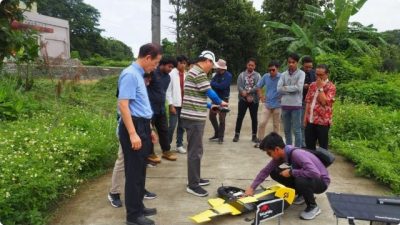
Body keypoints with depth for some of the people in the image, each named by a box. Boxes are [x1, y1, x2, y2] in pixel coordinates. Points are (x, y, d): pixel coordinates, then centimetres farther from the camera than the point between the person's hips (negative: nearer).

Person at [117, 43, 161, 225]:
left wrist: (148, 130, 24)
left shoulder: (138, 75, 15)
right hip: (134, 128, -10)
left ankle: (138, 207, 31)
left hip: (142, 127, 10)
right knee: (134, 172, 0)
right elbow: (123, 105, -22)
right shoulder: (130, 74, -14)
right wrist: (133, 134, -26)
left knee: (140, 171, 17)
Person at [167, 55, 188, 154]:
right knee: (172, 126, -3)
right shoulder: (172, 74, -5)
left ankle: (179, 145, 20)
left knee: (181, 126, 10)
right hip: (175, 104, -4)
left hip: (184, 104, 4)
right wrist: (171, 104, -12)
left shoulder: (187, 74, 7)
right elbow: (168, 90, -7)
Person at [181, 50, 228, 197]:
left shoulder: (194, 72, 20)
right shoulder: (199, 73, -14)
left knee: (195, 150, 18)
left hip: (193, 116, 11)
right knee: (195, 151, -5)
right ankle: (193, 185, 3)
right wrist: (220, 102, 6)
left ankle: (195, 178, 29)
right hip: (194, 118, -11)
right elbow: (209, 92, -12)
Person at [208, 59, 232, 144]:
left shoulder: (228, 76, -13)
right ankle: (217, 134, 28)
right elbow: (212, 83, -2)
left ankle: (220, 137, 10)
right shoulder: (217, 74, 5)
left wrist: (214, 84, -10)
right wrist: (217, 86, -20)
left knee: (222, 118, -2)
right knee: (212, 116, 11)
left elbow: (222, 86, -22)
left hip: (223, 99, -7)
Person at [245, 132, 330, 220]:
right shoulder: (281, 155, -9)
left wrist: (291, 172, -32)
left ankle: (313, 207, -9)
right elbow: (265, 171, -1)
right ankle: (302, 194, 13)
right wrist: (252, 188, -6)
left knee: (300, 181, -40)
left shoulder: (296, 154, -33)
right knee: (274, 173, -3)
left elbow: (315, 173, -44)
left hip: (321, 182, -7)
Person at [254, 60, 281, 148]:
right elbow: (259, 86, 15)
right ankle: (259, 141, 9)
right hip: (267, 104, 3)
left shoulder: (282, 77, -12)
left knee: (276, 124, 10)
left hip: (277, 105, -2)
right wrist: (260, 96, 5)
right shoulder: (266, 76, 0)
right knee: (262, 123, -3)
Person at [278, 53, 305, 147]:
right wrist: (292, 89, -10)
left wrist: (286, 88, -6)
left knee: (296, 130, 1)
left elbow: (299, 87, -16)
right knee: (286, 130, 14)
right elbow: (279, 89, -3)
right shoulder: (283, 74, 8)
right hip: (285, 104, 4)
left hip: (296, 105, -4)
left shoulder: (301, 74, -2)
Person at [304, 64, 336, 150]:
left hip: (322, 121, -6)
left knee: (323, 147, 6)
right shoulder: (312, 85, 11)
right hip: (310, 120, 6)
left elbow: (324, 101, -19)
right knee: (309, 145, 13)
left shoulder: (331, 87, -7)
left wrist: (320, 88, -15)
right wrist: (305, 117, 8)